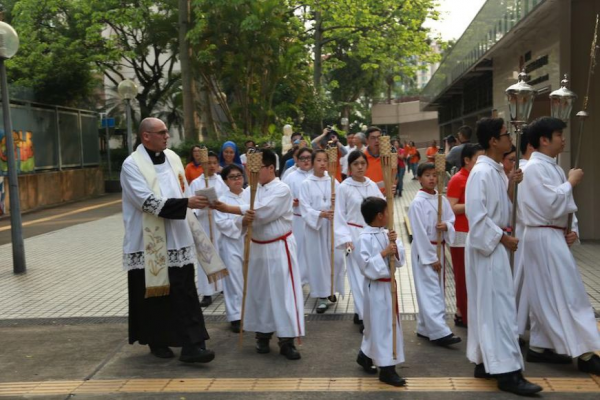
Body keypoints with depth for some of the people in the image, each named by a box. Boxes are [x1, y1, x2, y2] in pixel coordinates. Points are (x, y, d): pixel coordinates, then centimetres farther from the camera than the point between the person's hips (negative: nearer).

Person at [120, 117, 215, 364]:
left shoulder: (173, 158, 9)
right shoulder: (132, 165, -9)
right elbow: (148, 201, -20)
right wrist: (186, 203, -25)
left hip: (177, 239, 5)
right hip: (148, 241, -4)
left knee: (185, 292, -1)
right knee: (154, 294, 7)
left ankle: (191, 345, 0)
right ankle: (157, 342, 24)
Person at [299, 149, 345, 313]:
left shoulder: (333, 182, 5)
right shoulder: (306, 184, -3)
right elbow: (305, 209, -10)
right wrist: (321, 214, -26)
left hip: (332, 225, 3)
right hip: (314, 226, -2)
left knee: (336, 258, 4)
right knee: (317, 260, 0)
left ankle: (331, 289, 27)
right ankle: (321, 296, 10)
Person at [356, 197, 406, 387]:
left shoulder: (387, 234, 5)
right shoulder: (366, 238, -17)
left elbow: (400, 260, 2)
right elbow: (366, 265, -22)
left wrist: (395, 246, -15)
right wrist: (384, 253, -26)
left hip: (388, 284, 8)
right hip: (376, 286, -8)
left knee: (383, 323, 18)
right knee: (381, 325, -2)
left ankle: (365, 355, 35)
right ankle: (386, 368, 5)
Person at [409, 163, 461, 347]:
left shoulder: (442, 200, 5)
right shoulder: (417, 203, -13)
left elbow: (452, 220, 11)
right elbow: (419, 233, -16)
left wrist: (446, 225, -15)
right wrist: (431, 258, -16)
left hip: (439, 247, 7)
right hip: (423, 250, -7)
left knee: (438, 289, 11)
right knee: (430, 290, -10)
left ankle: (425, 328, 22)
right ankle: (439, 332, -13)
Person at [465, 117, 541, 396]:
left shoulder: (495, 171, 12)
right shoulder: (481, 172, -18)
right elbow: (476, 215, -23)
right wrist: (503, 238, -17)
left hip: (495, 245, 10)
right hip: (486, 247, -10)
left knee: (488, 307, 13)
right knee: (499, 308, -7)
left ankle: (485, 362, 22)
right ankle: (507, 372, -3)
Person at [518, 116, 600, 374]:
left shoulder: (551, 167, 14)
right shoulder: (536, 168, -15)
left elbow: (564, 205, 17)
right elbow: (553, 205, -22)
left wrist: (572, 229, 2)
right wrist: (571, 183, -10)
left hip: (555, 237, 10)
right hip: (544, 238, -10)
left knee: (547, 295, 13)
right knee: (566, 295, -8)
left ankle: (540, 347, 22)